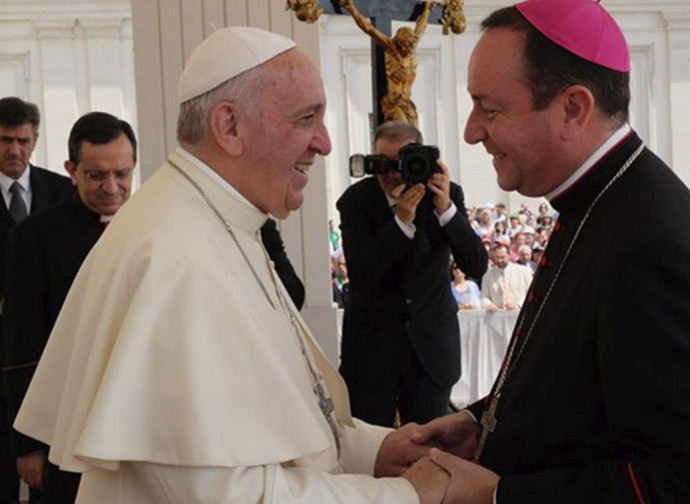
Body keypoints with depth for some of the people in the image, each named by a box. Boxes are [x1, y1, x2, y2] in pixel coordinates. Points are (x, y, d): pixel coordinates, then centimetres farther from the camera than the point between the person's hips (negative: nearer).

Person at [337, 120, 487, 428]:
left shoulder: (447, 194, -4)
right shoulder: (356, 200, -8)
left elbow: (477, 266, -11)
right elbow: (360, 275, -18)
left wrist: (446, 208, -23)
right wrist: (401, 221, -27)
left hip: (432, 344, 1)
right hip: (371, 341, -1)